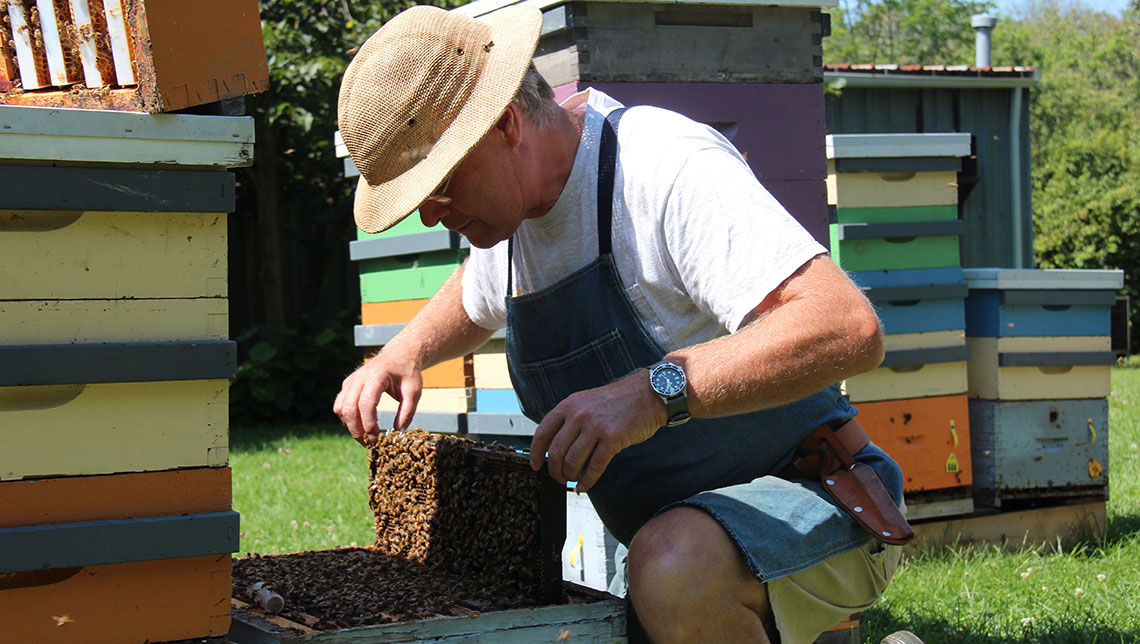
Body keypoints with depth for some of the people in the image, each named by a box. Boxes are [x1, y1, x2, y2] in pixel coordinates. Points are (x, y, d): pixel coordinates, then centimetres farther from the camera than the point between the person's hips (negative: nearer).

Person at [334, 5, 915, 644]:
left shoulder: (668, 166, -24)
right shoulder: (506, 208, 4)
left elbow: (850, 330, -35)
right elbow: (476, 296, 29)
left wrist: (657, 389, -43)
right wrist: (406, 352, 9)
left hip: (815, 501, -9)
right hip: (686, 535, 9)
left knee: (672, 571, -38)